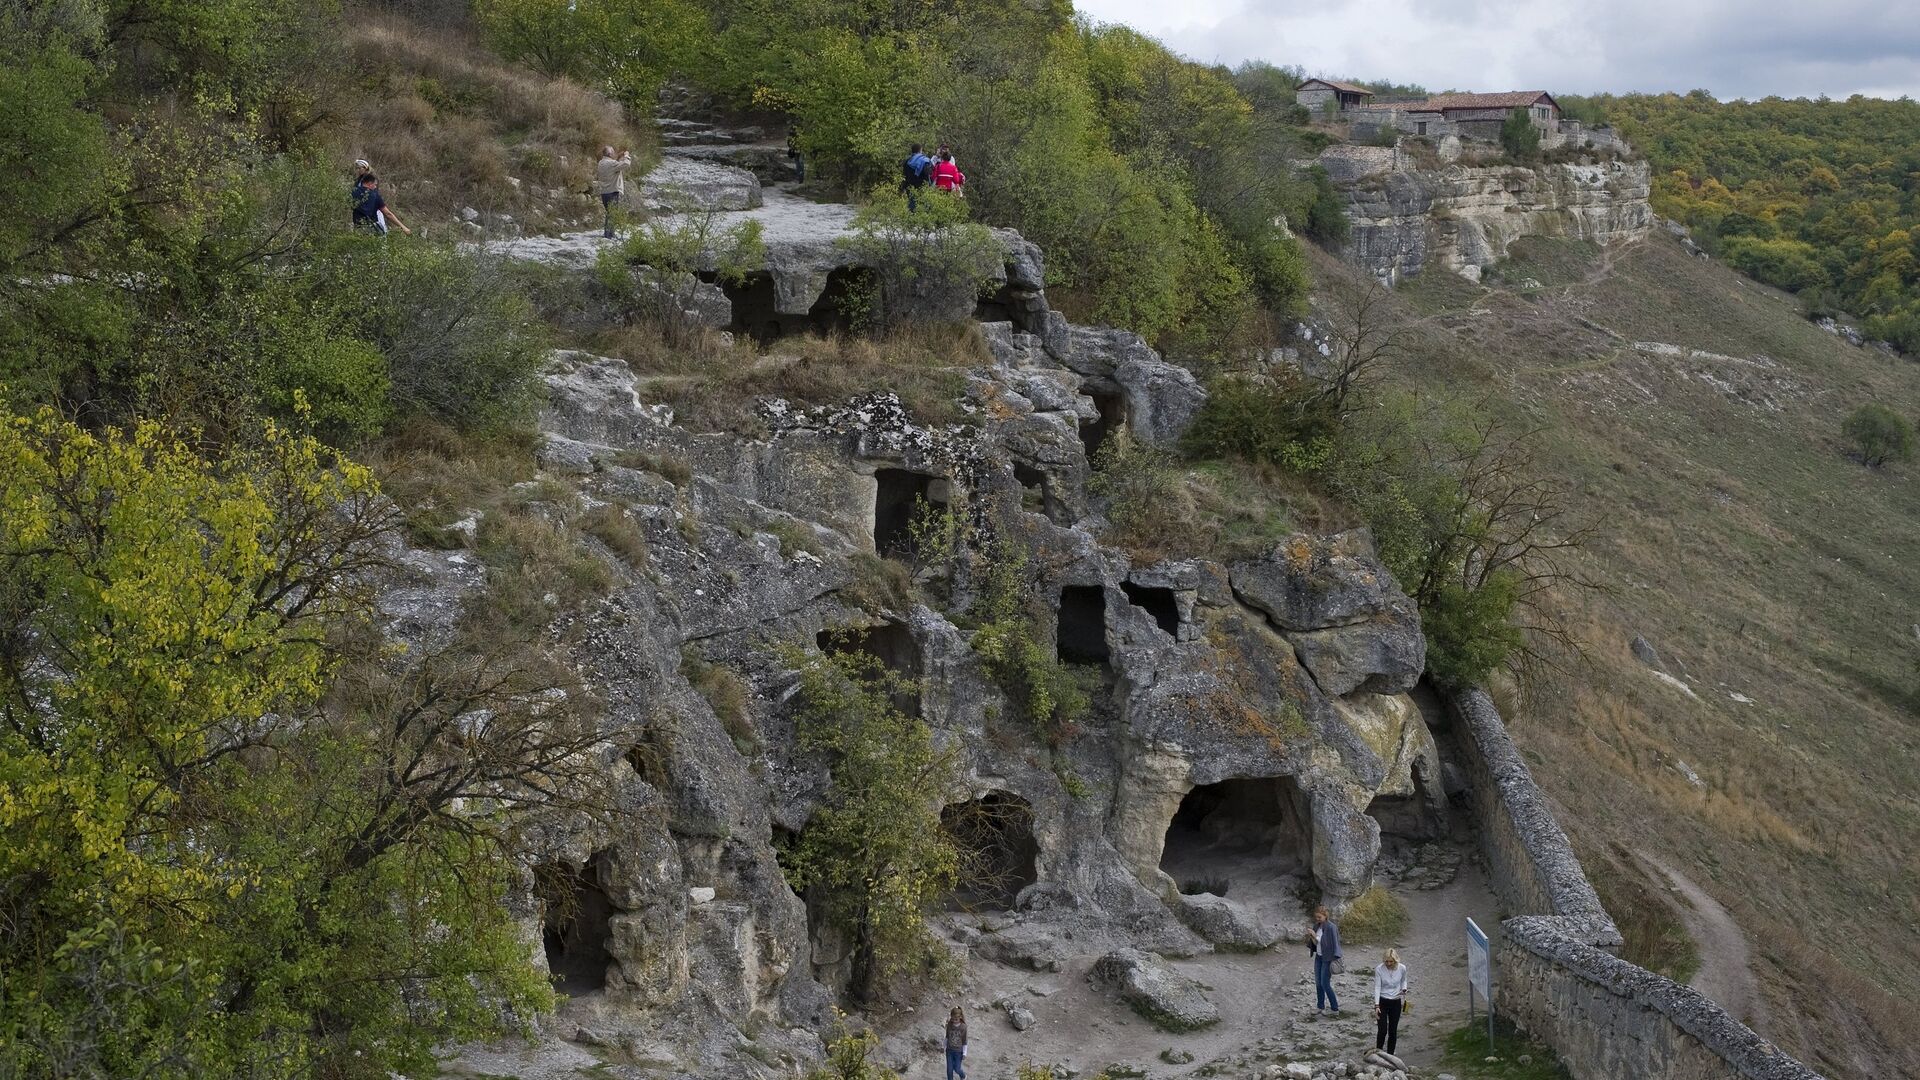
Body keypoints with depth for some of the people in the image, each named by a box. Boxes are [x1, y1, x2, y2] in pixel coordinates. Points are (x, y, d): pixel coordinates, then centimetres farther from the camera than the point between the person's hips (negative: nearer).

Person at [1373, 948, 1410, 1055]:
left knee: (1393, 1031, 6)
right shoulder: (1379, 969, -15)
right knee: (1382, 1030, -7)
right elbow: (1377, 987, -14)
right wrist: (1376, 1005, -21)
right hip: (1382, 1002, -2)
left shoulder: (1402, 968, -9)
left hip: (1396, 1002, 2)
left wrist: (1404, 990, -10)